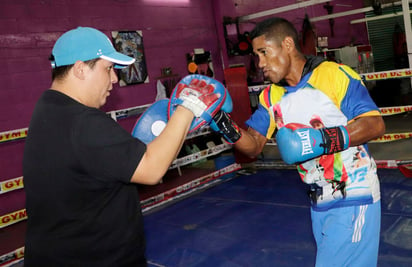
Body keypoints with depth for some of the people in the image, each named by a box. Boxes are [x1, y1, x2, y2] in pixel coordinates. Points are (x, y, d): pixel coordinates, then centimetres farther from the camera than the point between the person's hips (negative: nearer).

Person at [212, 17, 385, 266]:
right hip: (319, 202, 6)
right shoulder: (271, 97, 3)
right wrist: (228, 128, -19)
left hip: (354, 198, -6)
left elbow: (376, 124, -17)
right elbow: (254, 146, 0)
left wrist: (333, 138, -32)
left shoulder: (335, 75, -15)